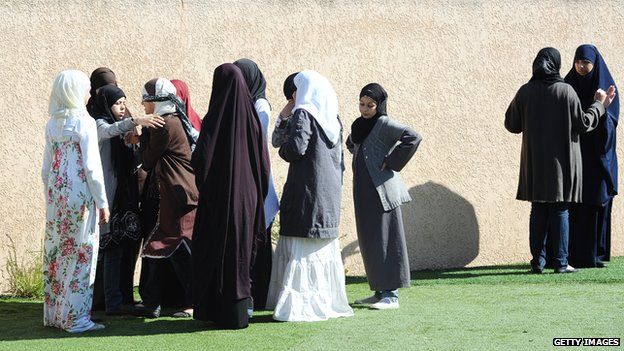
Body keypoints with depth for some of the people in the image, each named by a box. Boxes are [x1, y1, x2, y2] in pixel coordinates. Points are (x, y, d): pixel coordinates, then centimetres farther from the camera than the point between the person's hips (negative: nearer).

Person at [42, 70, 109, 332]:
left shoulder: (52, 124, 9)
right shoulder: (84, 122, -10)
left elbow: (46, 168, 12)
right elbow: (92, 166, -12)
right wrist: (102, 202, -7)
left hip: (56, 194, 7)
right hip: (80, 196, -7)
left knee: (56, 252, 11)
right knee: (80, 254, -1)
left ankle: (54, 313, 17)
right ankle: (76, 317, 1)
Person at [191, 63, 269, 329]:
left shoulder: (215, 119, -13)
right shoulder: (252, 117, 0)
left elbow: (200, 160, -14)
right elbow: (264, 161, 3)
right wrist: (257, 193, 13)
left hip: (219, 197, -4)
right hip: (247, 197, 4)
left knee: (214, 253, 6)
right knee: (241, 252, 12)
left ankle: (215, 311, 8)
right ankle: (239, 312, 16)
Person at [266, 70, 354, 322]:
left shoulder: (303, 114, -10)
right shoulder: (332, 117, 13)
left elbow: (296, 148, -21)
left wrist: (283, 149, 0)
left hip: (307, 191, -8)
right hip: (330, 193, 8)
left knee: (301, 249, -5)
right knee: (325, 247, 13)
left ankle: (301, 305, -7)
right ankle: (329, 301, 16)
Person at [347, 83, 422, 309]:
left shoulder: (384, 124, -10)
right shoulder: (360, 124, 15)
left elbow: (413, 138, -23)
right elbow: (351, 144, 36)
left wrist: (391, 162, -17)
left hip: (381, 190, -9)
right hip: (363, 190, 9)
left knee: (385, 239, -6)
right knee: (369, 242, 10)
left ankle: (391, 294, -4)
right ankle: (379, 291, 17)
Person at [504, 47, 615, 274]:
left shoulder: (524, 92, -2)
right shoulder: (566, 91, -10)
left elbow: (512, 125, 4)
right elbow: (583, 124, -6)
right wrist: (599, 105, 8)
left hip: (534, 162, 3)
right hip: (561, 161, -3)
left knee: (538, 211, 9)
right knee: (559, 211, 2)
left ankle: (538, 262, 8)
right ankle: (560, 262, 2)